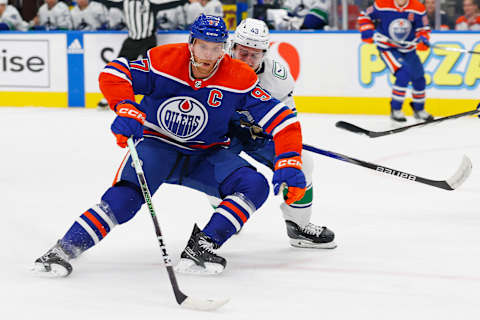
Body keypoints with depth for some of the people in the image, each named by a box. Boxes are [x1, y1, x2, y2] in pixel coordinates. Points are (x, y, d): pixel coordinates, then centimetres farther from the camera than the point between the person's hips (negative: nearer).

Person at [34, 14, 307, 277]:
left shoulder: (240, 78, -16)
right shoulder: (164, 60, -17)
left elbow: (281, 119, -16)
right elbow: (114, 73, -17)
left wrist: (288, 166, -28)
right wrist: (127, 109, -35)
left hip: (206, 156, 3)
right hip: (157, 144, -2)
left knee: (255, 186, -21)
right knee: (128, 193, -30)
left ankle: (202, 244, -22)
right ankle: (66, 248, -26)